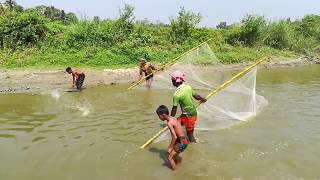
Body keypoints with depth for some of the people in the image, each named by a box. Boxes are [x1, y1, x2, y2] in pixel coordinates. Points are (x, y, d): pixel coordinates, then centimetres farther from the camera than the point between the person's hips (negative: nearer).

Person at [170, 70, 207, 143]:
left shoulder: (176, 94, -23)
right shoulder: (188, 87, -4)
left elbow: (174, 109, -17)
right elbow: (196, 96, 9)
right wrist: (203, 99, 30)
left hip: (188, 116, -8)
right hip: (194, 112, 8)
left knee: (190, 134, 9)